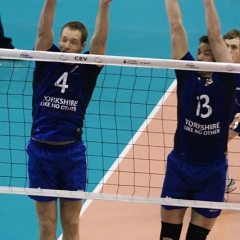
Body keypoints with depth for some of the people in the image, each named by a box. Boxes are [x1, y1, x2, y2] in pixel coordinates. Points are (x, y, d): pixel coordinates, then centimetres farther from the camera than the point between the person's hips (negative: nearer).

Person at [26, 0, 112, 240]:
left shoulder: (86, 68, 1)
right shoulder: (47, 61, 1)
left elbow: (100, 39, -13)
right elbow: (43, 31, -13)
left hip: (73, 153, 0)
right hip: (40, 150, 0)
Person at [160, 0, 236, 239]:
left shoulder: (225, 79, -5)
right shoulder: (187, 73, -1)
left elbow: (215, 35, -12)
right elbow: (176, 27, -3)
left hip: (212, 171, -1)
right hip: (179, 166, 1)